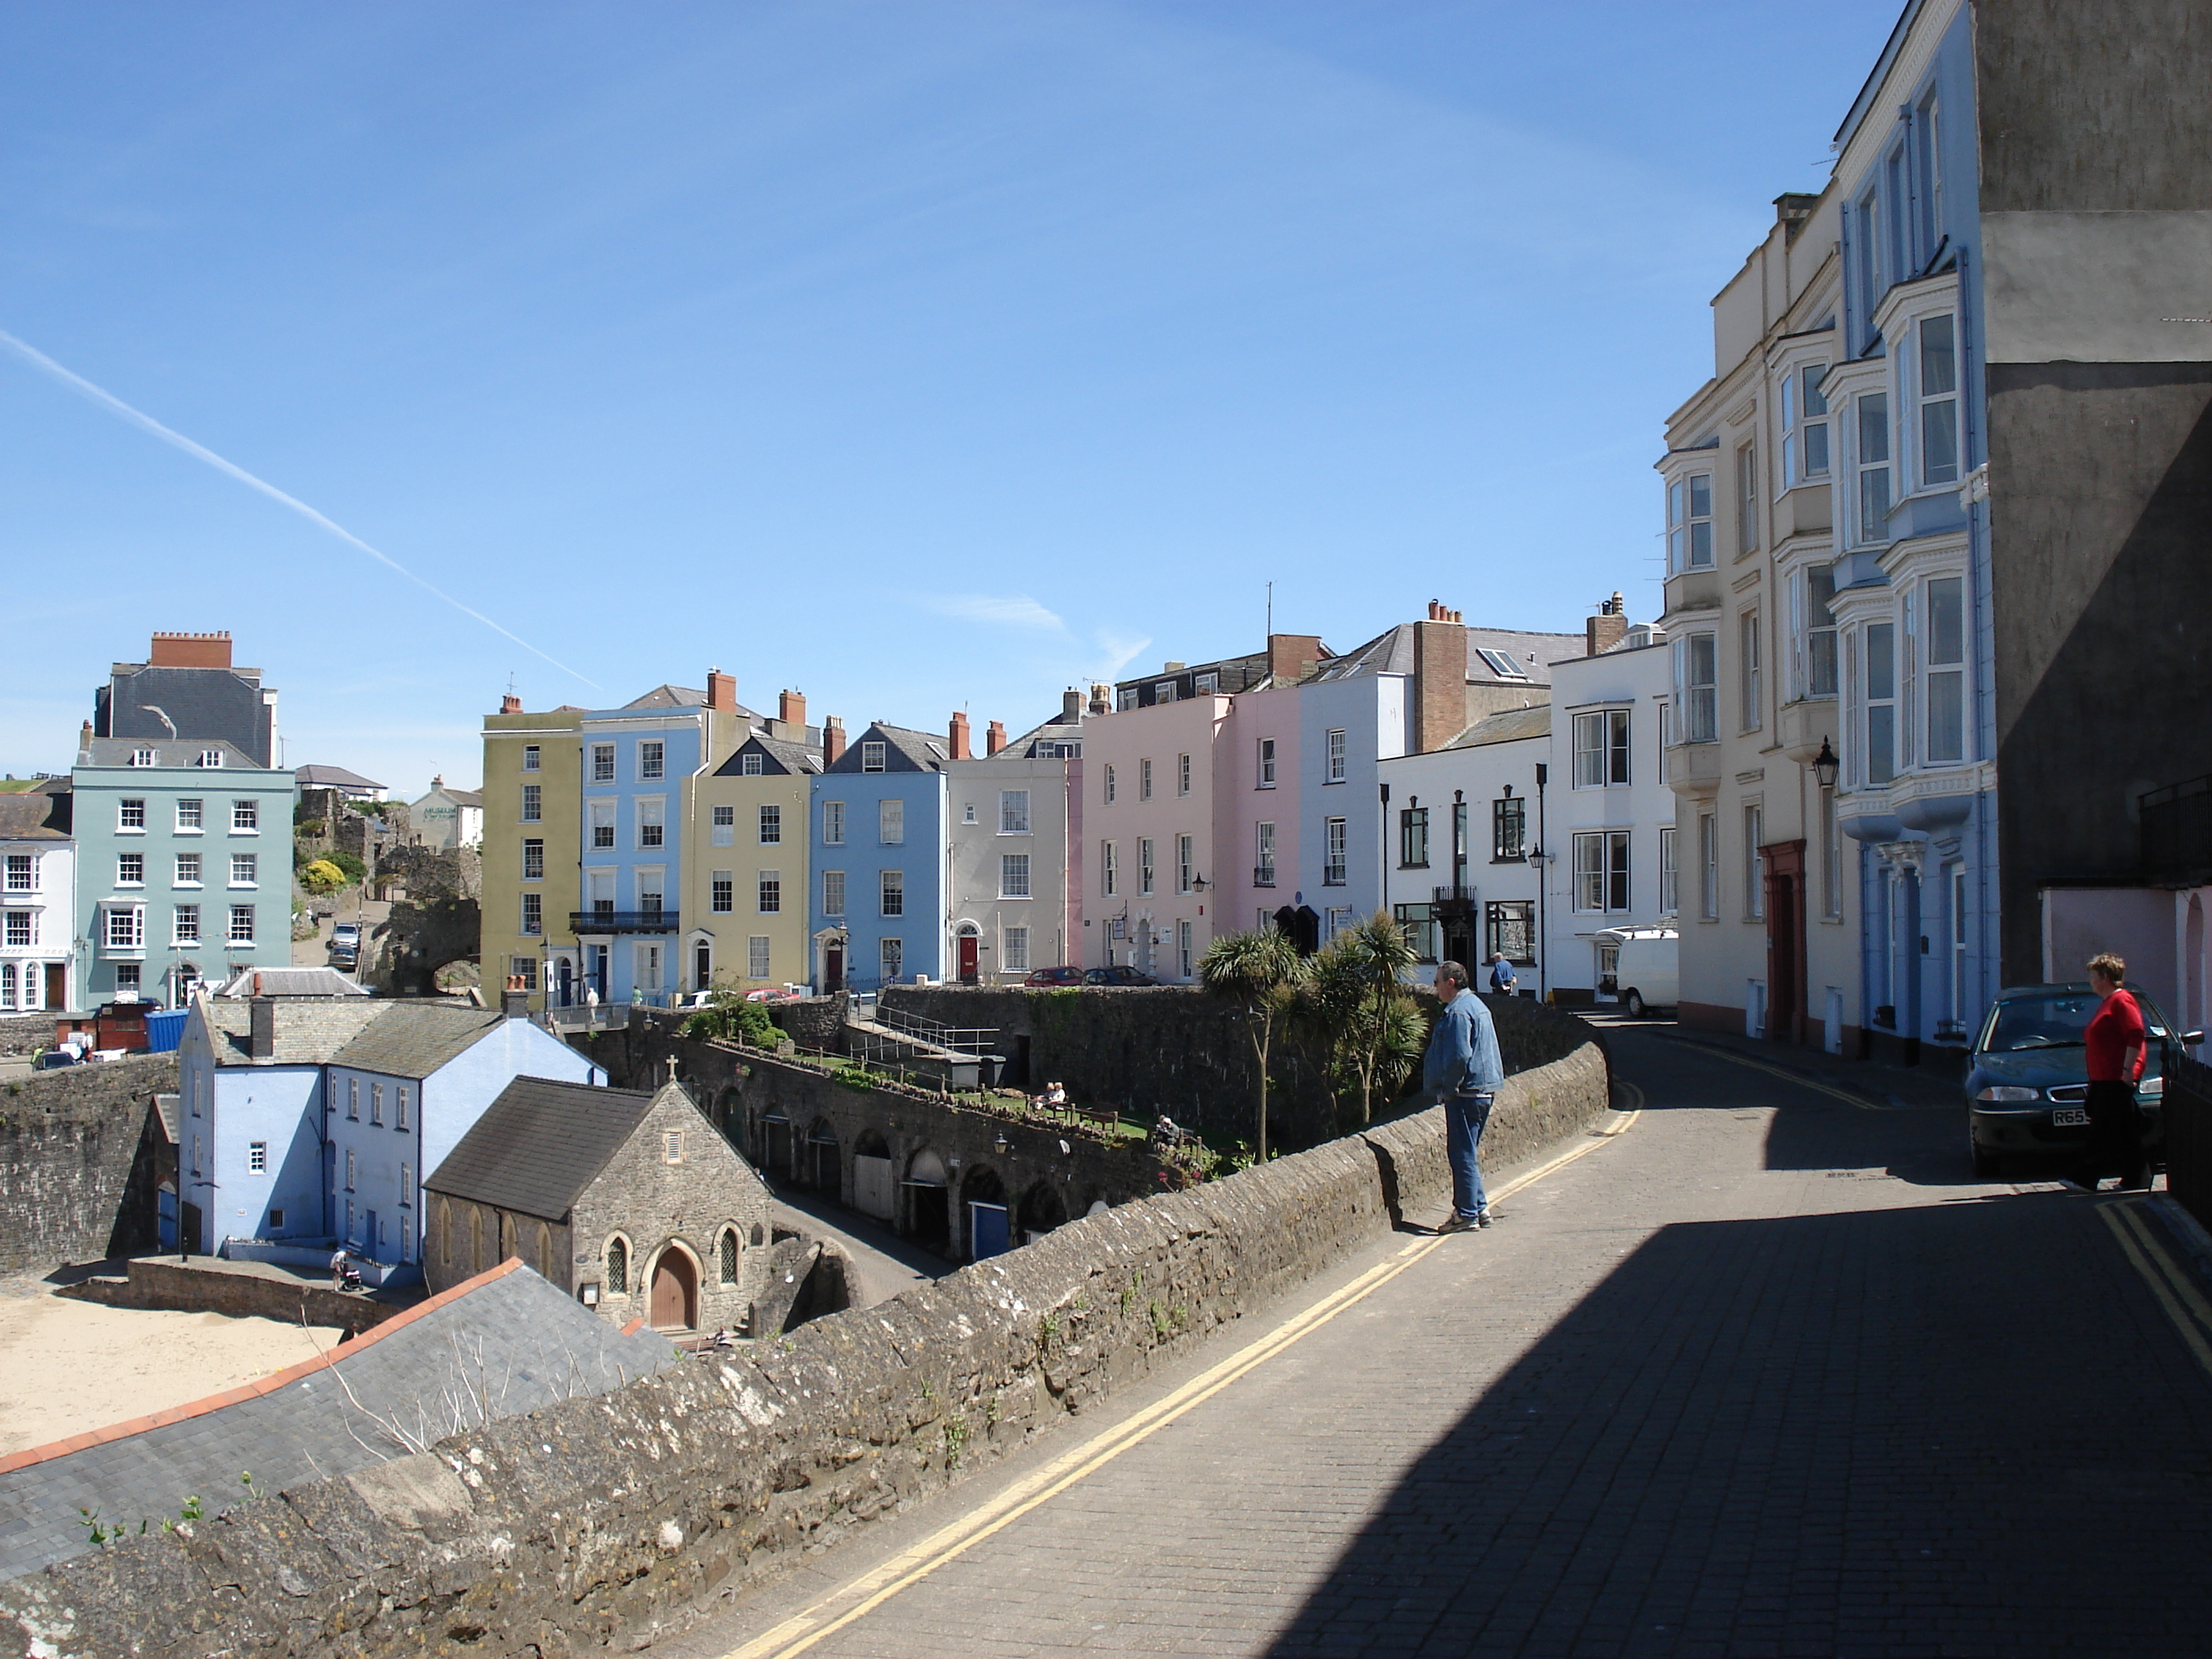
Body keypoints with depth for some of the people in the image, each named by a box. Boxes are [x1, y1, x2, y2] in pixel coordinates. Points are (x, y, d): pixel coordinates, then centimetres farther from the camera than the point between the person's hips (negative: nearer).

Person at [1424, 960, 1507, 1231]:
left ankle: (1467, 1213, -2)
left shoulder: (1458, 1012, -16)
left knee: (1462, 1153, -5)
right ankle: (1479, 1207, 19)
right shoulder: (1476, 1005, 17)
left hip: (1466, 1093, -10)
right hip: (1485, 1090, 10)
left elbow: (1459, 1056, -23)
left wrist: (1447, 1090, -14)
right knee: (1469, 1152, 17)